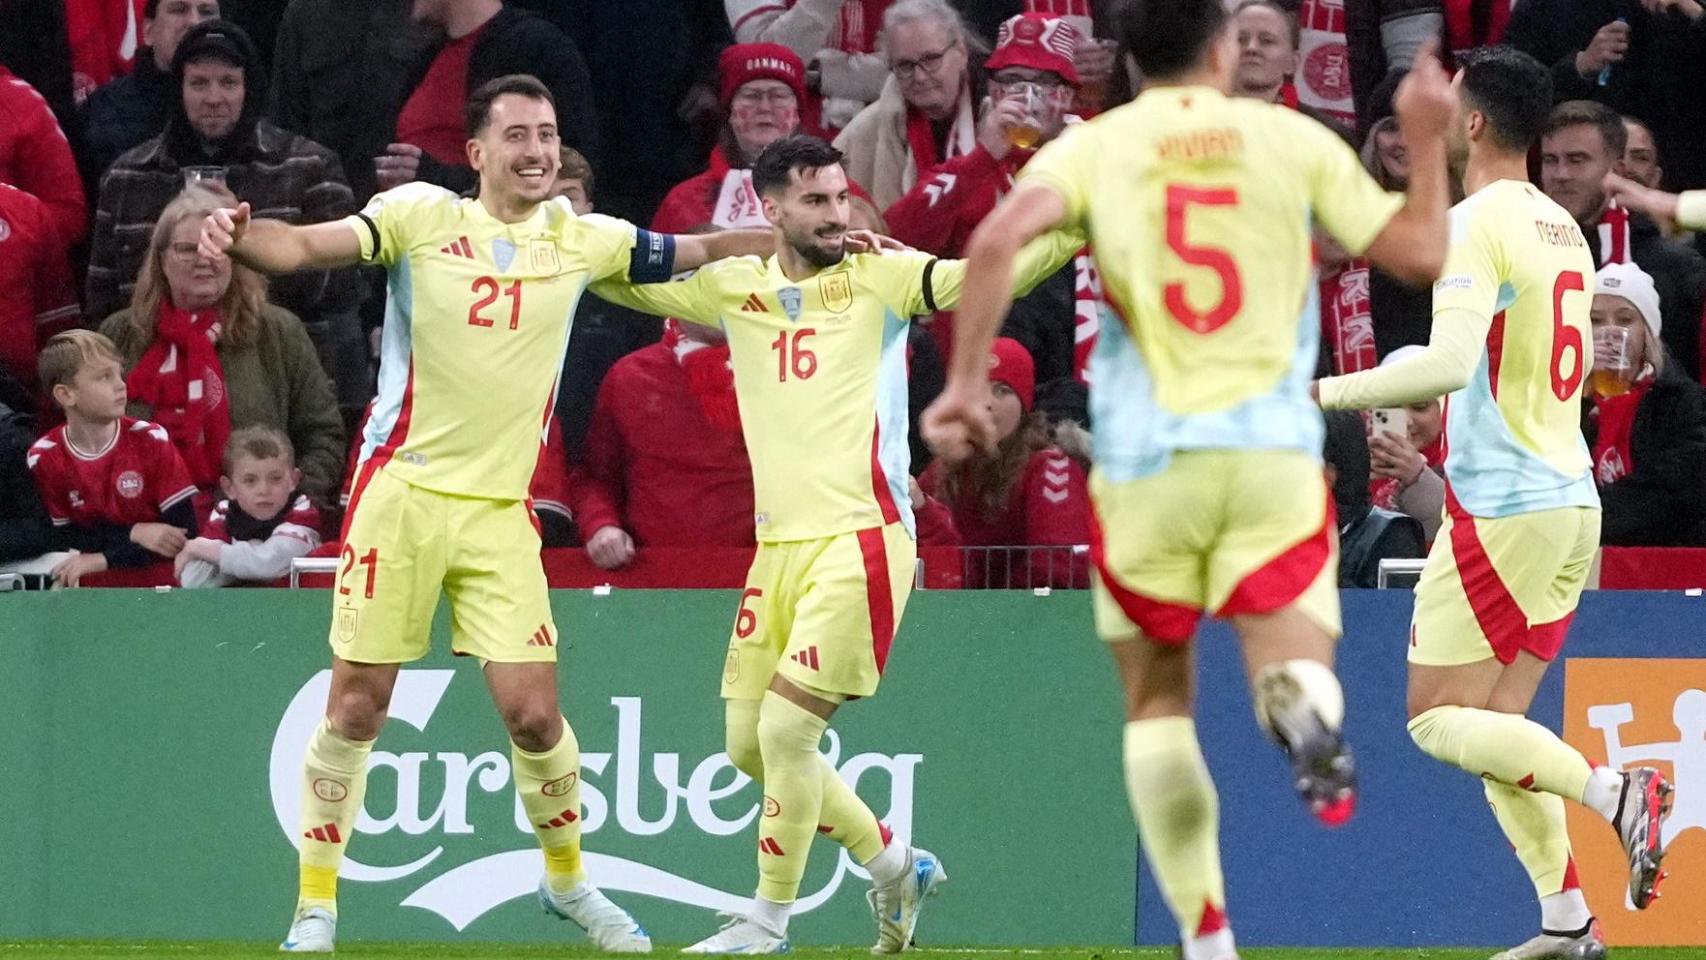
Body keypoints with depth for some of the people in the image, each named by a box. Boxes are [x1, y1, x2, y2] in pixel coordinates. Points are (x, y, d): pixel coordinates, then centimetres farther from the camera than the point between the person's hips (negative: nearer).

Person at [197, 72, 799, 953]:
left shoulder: (579, 239, 6)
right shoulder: (421, 216, -4)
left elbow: (702, 252, 17)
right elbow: (308, 247, -16)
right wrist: (242, 236, -36)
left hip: (499, 510, 2)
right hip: (402, 492, -2)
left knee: (533, 714, -2)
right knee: (356, 709, -1)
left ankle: (566, 879, 23)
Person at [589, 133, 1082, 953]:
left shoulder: (878, 278, -2)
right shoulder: (735, 287, 10)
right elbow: (621, 277, 15)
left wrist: (1076, 228, -29)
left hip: (860, 540, -6)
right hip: (778, 546, 6)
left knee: (786, 730, -12)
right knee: (749, 745, 8)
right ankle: (894, 866, 27)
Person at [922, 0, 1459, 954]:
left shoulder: (1092, 148, 4)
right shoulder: (1293, 139, 6)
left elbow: (1000, 238, -15)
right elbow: (1420, 253, 9)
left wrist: (967, 382, -9)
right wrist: (1427, 140, 24)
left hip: (1144, 460, 0)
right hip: (1273, 449, 0)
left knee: (1158, 701, 16)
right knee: (1297, 674, 0)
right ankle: (1307, 705, -40)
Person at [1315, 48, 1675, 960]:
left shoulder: (1476, 224, -13)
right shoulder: (1562, 226, 15)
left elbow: (1449, 363, -26)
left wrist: (1328, 392, -17)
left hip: (1501, 508, -9)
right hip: (1573, 501, 9)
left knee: (1437, 719, -3)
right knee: (1496, 723, 11)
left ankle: (1611, 790, -19)